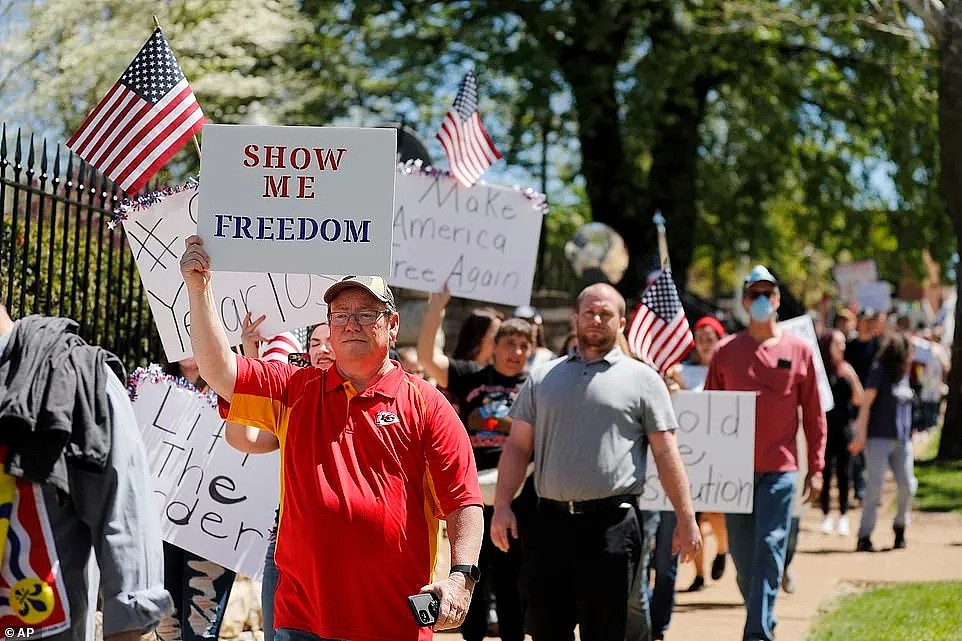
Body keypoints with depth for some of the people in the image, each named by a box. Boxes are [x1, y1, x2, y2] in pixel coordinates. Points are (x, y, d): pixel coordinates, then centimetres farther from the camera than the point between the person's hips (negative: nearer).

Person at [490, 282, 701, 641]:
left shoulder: (642, 379, 5)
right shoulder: (543, 378, 14)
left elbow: (666, 454, 2)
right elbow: (517, 447, 12)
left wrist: (686, 520, -3)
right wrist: (502, 506, 1)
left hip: (611, 524, -3)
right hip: (550, 521, 3)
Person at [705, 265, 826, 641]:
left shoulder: (798, 351, 4)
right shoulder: (725, 351, 6)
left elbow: (813, 415, 6)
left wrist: (816, 469, 1)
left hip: (780, 469, -2)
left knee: (769, 548, -9)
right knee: (742, 554, 6)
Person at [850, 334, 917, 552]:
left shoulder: (904, 373, 14)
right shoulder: (879, 370, -5)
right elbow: (866, 403, -8)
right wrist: (861, 435, -12)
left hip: (902, 440, 6)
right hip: (879, 438, -6)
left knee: (907, 485, 0)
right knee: (875, 486, -8)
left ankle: (900, 528, 20)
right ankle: (864, 537, -4)